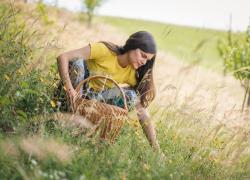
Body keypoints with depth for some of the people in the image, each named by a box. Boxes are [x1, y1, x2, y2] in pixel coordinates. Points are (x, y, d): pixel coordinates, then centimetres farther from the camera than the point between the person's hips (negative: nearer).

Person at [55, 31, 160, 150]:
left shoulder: (132, 73, -11)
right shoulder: (104, 50, -24)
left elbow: (142, 108, -14)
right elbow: (63, 57, -30)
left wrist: (156, 148, -22)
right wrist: (69, 88, -43)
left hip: (94, 97, 3)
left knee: (131, 96, -23)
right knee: (77, 61, -33)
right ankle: (69, 112, -21)